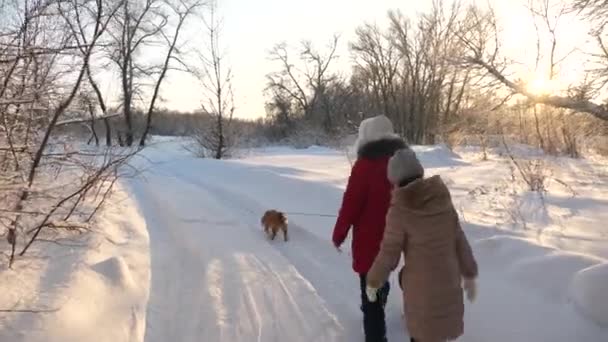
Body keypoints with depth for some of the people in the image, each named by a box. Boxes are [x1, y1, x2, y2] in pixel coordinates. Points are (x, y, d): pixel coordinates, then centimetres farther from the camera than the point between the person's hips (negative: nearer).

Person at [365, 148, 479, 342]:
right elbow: (460, 241, 2)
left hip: (421, 285, -5)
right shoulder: (444, 201, -4)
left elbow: (388, 255, -13)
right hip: (449, 280, 5)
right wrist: (469, 275, 13)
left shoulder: (399, 210, -18)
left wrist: (373, 282, 2)